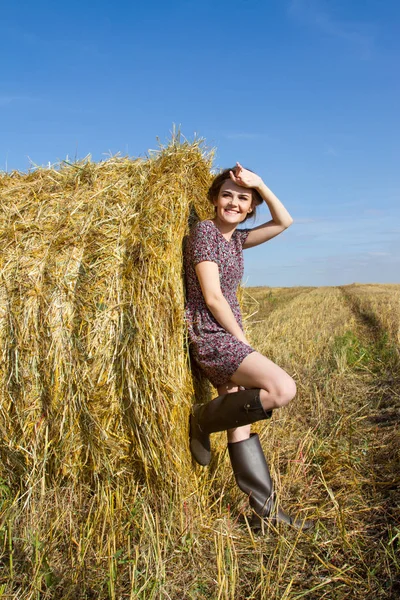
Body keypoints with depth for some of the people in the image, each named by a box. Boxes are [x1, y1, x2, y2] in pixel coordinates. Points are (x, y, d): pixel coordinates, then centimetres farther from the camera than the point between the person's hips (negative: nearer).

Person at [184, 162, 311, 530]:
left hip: (227, 337, 9)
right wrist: (244, 342, -9)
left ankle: (264, 508, 20)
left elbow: (284, 221, 18)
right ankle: (202, 420, -4)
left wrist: (259, 184, 6)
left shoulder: (236, 238, 15)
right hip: (209, 335, -9)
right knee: (283, 389, -22)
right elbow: (212, 298, -16)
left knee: (240, 420, 11)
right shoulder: (205, 230, -10)